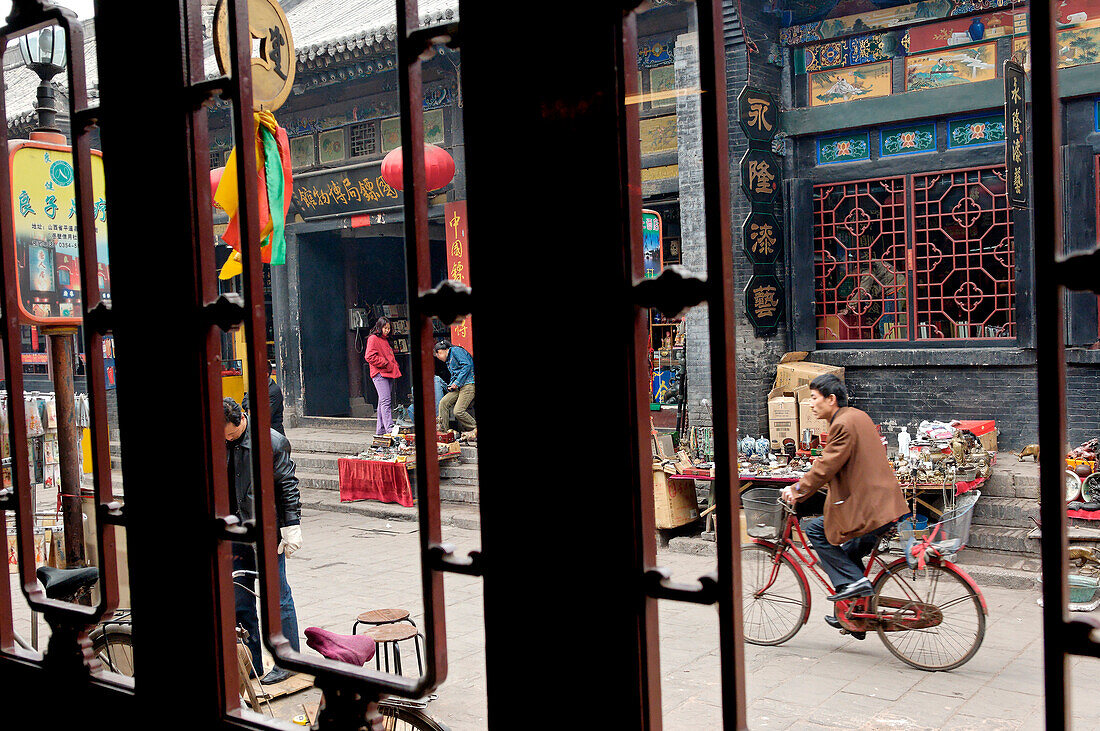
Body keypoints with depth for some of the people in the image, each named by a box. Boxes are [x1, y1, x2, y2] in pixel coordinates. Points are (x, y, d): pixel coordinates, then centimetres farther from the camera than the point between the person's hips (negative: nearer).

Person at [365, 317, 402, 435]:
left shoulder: (385, 340, 24)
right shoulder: (373, 339, -4)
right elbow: (370, 356, -14)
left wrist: (394, 365, 14)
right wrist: (385, 363, -14)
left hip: (388, 374, 9)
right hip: (379, 373, -9)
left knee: (385, 402, 9)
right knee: (385, 401, -16)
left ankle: (380, 430, 13)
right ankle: (390, 429, -24)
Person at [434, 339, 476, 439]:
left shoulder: (455, 350, -4)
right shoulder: (449, 360, 26)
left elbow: (467, 365, -16)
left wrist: (457, 383, -15)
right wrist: (451, 386, 10)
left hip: (469, 383, -10)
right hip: (459, 386, 10)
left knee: (458, 411, -19)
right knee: (443, 403, -5)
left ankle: (475, 430, -2)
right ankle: (443, 431, -4)